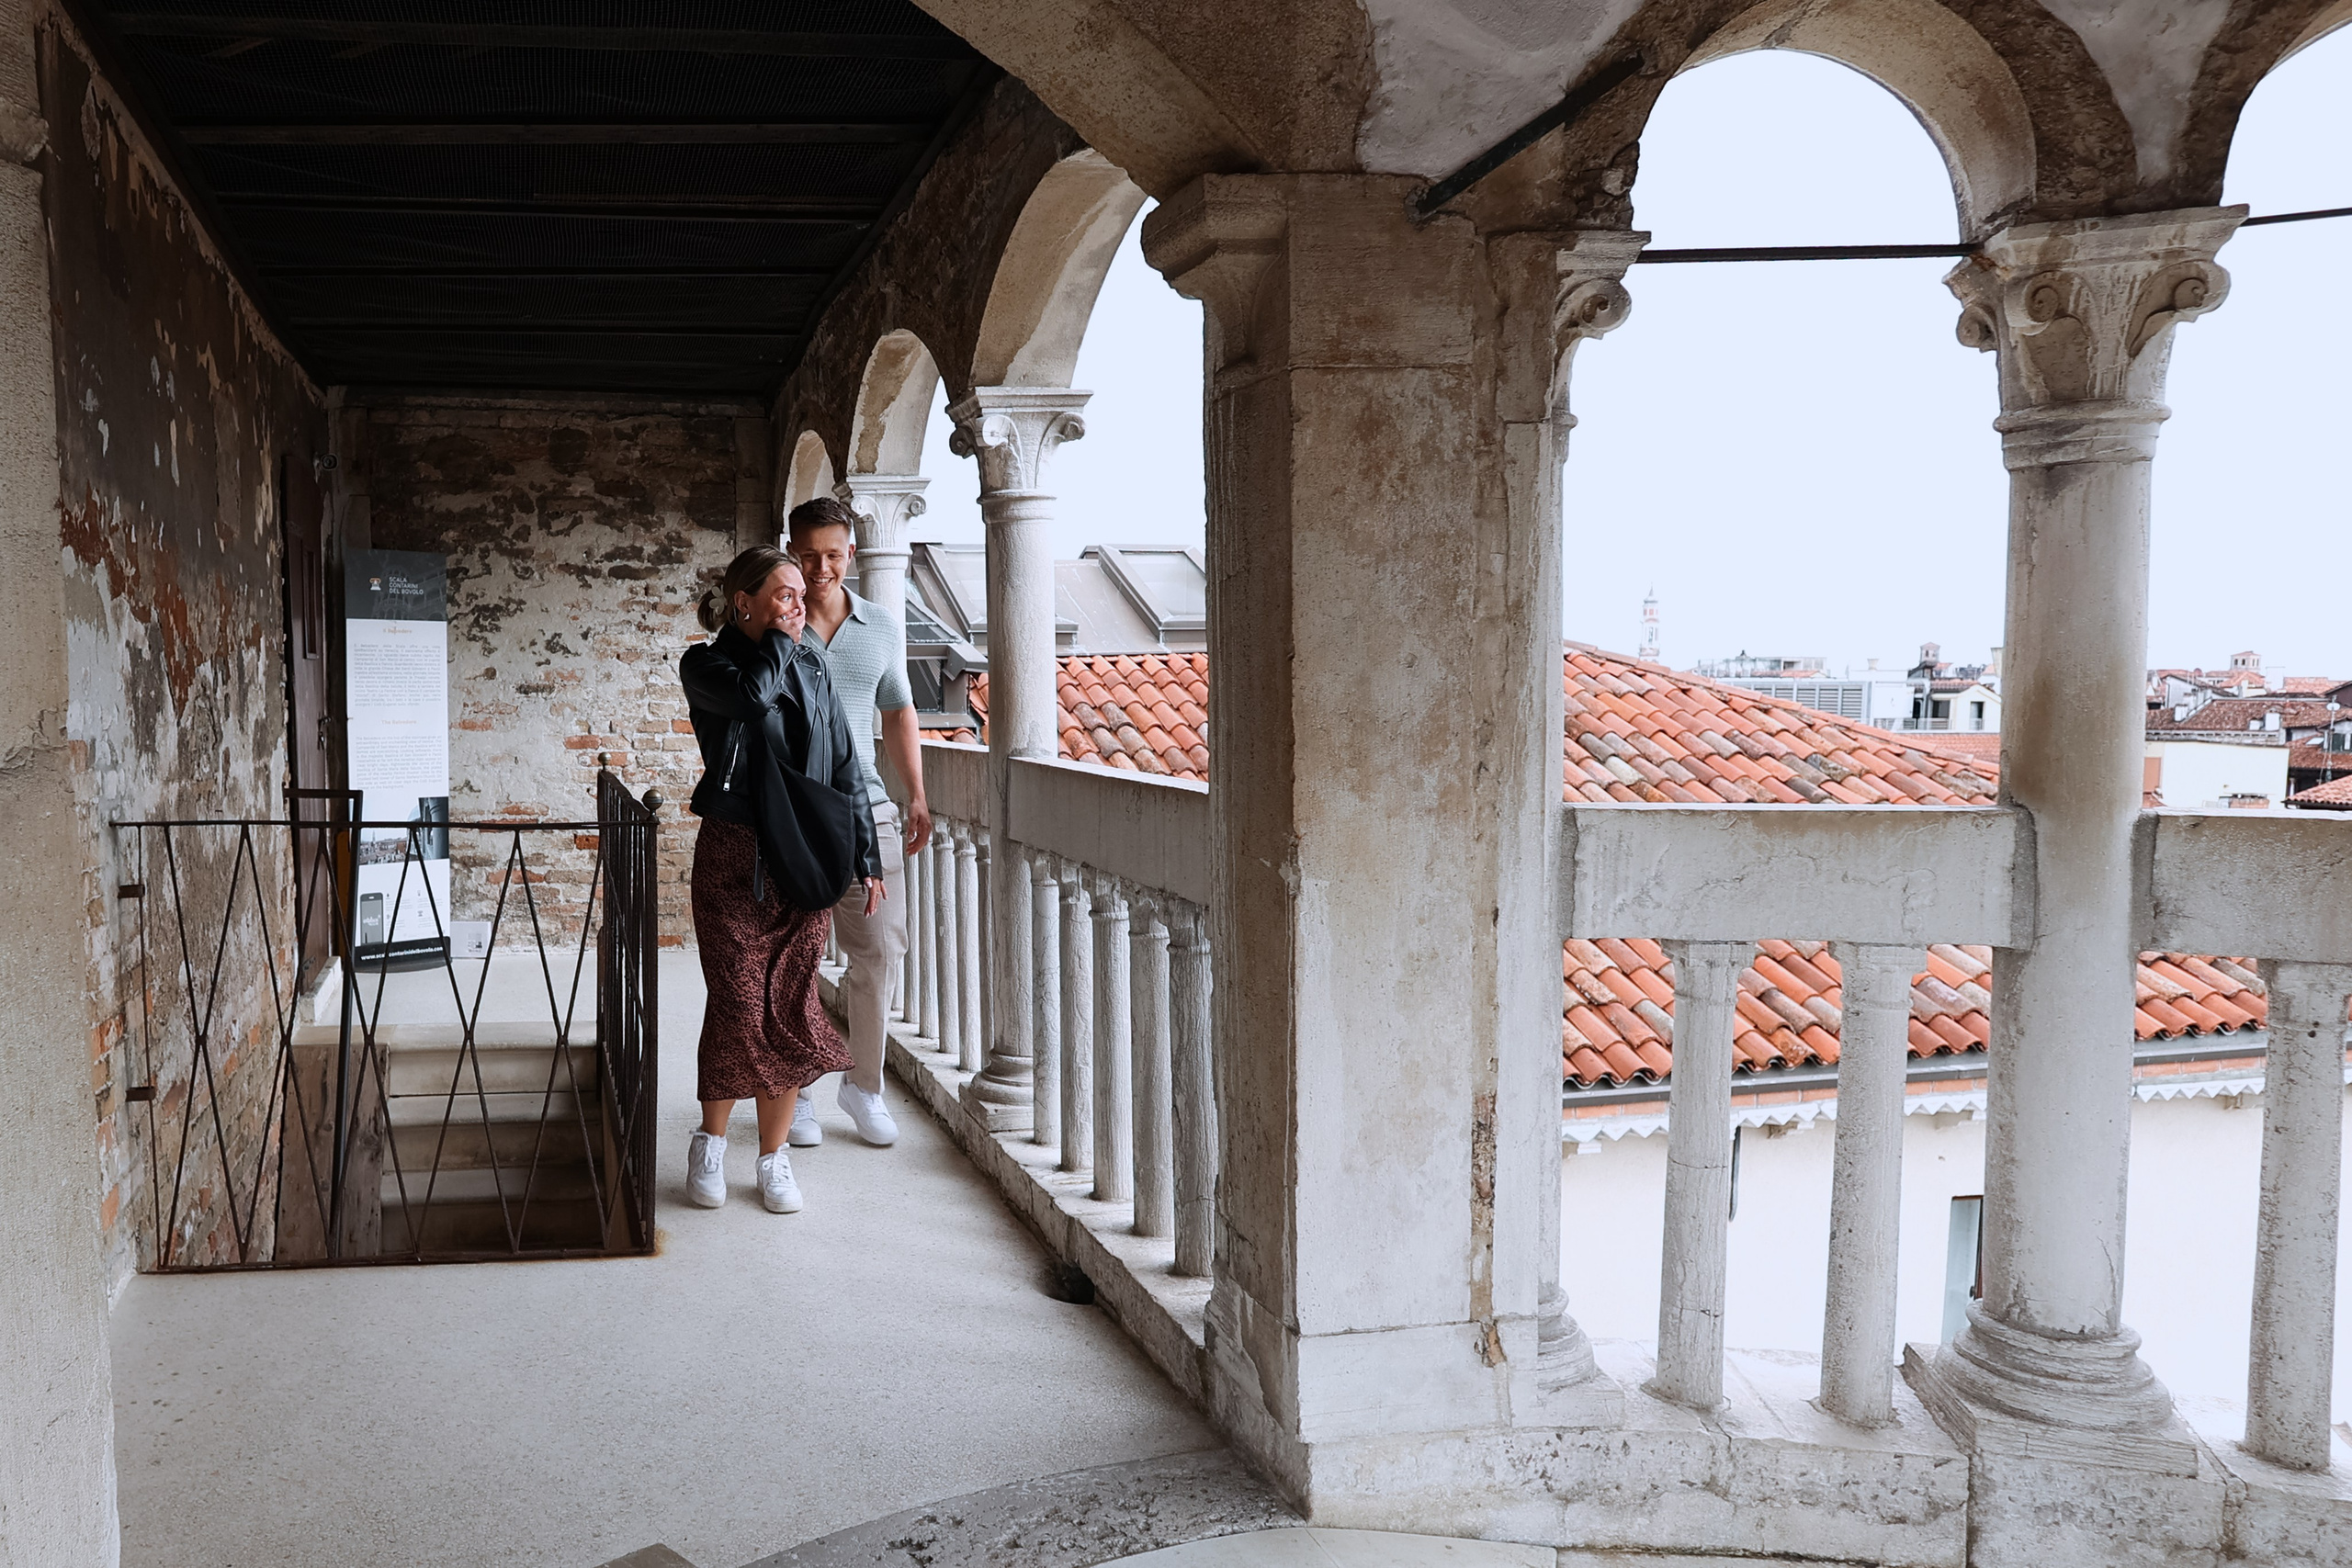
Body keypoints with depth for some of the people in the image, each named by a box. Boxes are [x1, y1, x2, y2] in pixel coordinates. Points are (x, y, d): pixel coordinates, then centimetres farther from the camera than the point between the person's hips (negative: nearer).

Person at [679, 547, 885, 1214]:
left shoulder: (812, 672, 11)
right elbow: (752, 693, -25)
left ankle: (774, 1156, 17)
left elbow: (847, 771, 12)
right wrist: (781, 635, -8)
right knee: (738, 1004, -4)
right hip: (733, 857, -3)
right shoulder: (705, 665, 0)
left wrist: (866, 859, 8)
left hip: (806, 859, 3)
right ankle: (710, 1144, 19)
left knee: (791, 1007, 4)